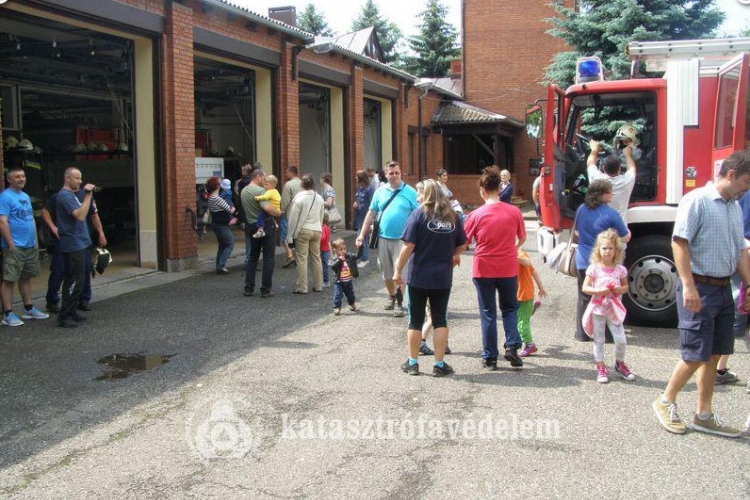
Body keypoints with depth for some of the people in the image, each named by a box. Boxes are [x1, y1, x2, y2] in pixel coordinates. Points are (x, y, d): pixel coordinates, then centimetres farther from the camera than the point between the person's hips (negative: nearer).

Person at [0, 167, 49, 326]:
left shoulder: (26, 196, 14)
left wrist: (35, 241, 17)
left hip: (30, 246, 8)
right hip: (15, 247, -8)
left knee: (26, 277, 15)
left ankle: (29, 309, 24)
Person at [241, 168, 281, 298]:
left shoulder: (244, 191, 9)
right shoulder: (260, 191, -17)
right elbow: (267, 208, -30)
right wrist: (278, 213, -15)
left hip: (251, 226, 7)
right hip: (265, 226, -7)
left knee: (252, 258, 16)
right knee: (268, 258, 1)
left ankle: (249, 288, 16)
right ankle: (266, 290, 3)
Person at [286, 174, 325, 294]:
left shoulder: (299, 198, -11)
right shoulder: (319, 198, 5)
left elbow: (293, 218, -9)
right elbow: (321, 217, 10)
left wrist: (290, 236, -4)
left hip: (303, 231, -5)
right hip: (317, 230, 5)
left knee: (302, 259, -1)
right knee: (316, 258, 12)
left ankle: (302, 287, 1)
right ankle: (318, 285, 18)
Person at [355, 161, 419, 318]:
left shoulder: (410, 192, -2)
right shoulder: (380, 192, 8)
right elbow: (371, 214, 10)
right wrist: (362, 235, 5)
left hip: (401, 239, -4)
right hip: (383, 238, 4)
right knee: (386, 273, 14)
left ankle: (399, 303, 5)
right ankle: (392, 297, 33)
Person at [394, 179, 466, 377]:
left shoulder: (419, 214, -8)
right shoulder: (452, 216, 3)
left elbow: (408, 246, -13)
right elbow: (461, 245, 10)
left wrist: (398, 270, -6)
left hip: (419, 276, -2)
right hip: (443, 278, 3)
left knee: (415, 321, 9)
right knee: (440, 320, 10)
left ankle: (412, 363, 17)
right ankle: (439, 364, 12)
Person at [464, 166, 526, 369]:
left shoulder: (476, 215, -10)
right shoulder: (514, 211, -5)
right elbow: (522, 238, 8)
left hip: (484, 270, -1)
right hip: (508, 268, 1)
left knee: (488, 313, 9)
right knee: (510, 308, 20)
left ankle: (490, 357, 13)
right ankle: (512, 346, 3)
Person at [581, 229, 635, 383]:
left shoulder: (620, 269, 1)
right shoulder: (594, 268, -7)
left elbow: (626, 286, 13)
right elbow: (585, 288, -8)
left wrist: (620, 289, -10)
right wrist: (599, 291, -23)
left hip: (614, 308, 2)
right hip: (598, 308, -2)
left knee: (621, 340, 1)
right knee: (598, 340, 6)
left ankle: (620, 364, 25)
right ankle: (601, 368, 18)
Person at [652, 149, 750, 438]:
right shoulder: (697, 200, -12)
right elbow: (679, 242, -18)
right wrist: (688, 286, -23)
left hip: (724, 287, 8)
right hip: (700, 288, -8)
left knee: (714, 354, 11)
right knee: (696, 355, -5)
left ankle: (704, 415, 21)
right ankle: (665, 403, 15)